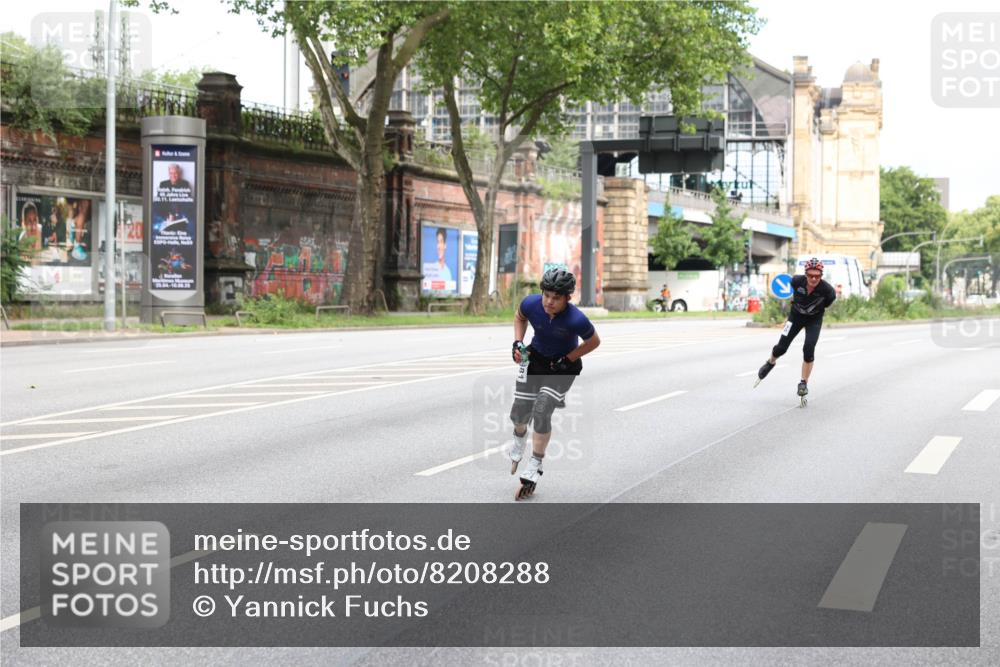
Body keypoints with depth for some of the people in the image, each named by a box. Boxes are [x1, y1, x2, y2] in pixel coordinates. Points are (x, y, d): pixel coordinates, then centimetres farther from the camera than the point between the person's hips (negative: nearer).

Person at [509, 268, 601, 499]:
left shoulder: (576, 320, -33)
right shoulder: (531, 303, -23)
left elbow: (594, 342, -12)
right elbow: (519, 316, 3)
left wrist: (567, 360, -17)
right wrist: (518, 342, -9)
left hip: (564, 364, -3)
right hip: (536, 357, 4)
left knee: (541, 412, -17)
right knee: (519, 413, 2)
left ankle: (535, 465, 2)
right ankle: (520, 438, 41)